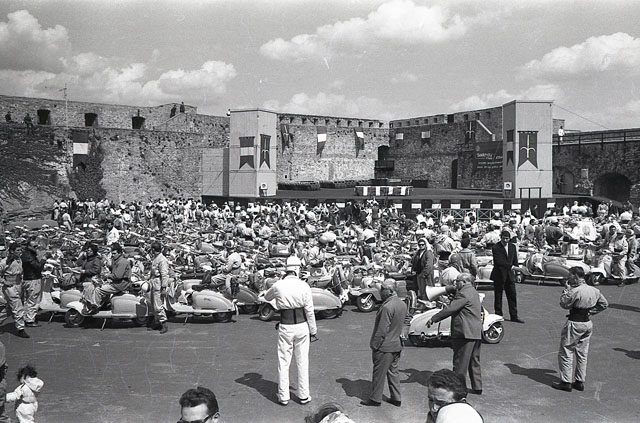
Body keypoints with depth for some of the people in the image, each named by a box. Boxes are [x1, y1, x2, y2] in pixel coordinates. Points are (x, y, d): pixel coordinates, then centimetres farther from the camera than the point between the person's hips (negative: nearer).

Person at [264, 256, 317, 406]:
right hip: (302, 325, 0)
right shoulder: (304, 286, -8)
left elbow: (267, 297, 14)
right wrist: (313, 330, 6)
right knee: (302, 361, 12)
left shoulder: (278, 286, -8)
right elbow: (309, 311, -4)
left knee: (283, 362, 9)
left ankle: (283, 397, 14)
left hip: (285, 327, 0)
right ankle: (304, 395, 19)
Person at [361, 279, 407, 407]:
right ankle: (396, 398, 24)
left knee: (379, 373, 5)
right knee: (393, 371, 18)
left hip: (385, 346, -8)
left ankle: (375, 399, 16)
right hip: (397, 345, 8)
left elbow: (382, 330, -22)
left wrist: (374, 345, -14)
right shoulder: (403, 304, 3)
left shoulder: (387, 307, -25)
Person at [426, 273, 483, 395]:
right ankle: (477, 387, 20)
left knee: (460, 362, -2)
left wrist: (433, 319, -15)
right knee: (474, 361, 16)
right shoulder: (474, 292, 16)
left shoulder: (463, 293, -15)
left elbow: (450, 309, -19)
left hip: (465, 333, -10)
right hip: (477, 333, 10)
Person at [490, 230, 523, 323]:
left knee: (512, 295, 6)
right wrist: (511, 266, -25)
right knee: (498, 296, 3)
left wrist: (514, 268, 2)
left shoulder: (513, 247, 9)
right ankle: (498, 315, 13)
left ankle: (514, 316, 13)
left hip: (510, 275, 5)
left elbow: (515, 260, 15)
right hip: (499, 275, -5)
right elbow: (498, 261, -21)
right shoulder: (496, 248, -11)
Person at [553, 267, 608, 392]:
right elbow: (604, 304, 14)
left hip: (574, 324, -8)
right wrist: (591, 311, 12)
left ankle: (566, 382, 4)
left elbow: (564, 304, -10)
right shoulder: (594, 290, 2)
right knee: (582, 354, 15)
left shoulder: (575, 291, -21)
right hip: (588, 324, 8)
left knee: (566, 353, 3)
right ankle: (580, 382, 21)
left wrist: (566, 289, -6)